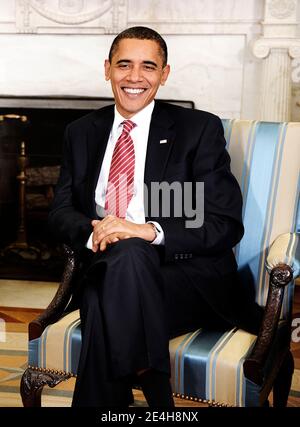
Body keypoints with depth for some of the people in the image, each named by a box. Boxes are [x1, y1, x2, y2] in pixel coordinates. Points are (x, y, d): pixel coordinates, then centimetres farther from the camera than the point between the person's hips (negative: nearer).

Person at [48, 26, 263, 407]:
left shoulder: (200, 129, 2)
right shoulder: (81, 133, 16)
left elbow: (226, 226, -5)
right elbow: (60, 212, 13)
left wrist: (149, 232, -21)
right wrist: (93, 233, -12)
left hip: (188, 276, -2)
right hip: (105, 272, 2)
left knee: (130, 254, -34)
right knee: (99, 307, -33)